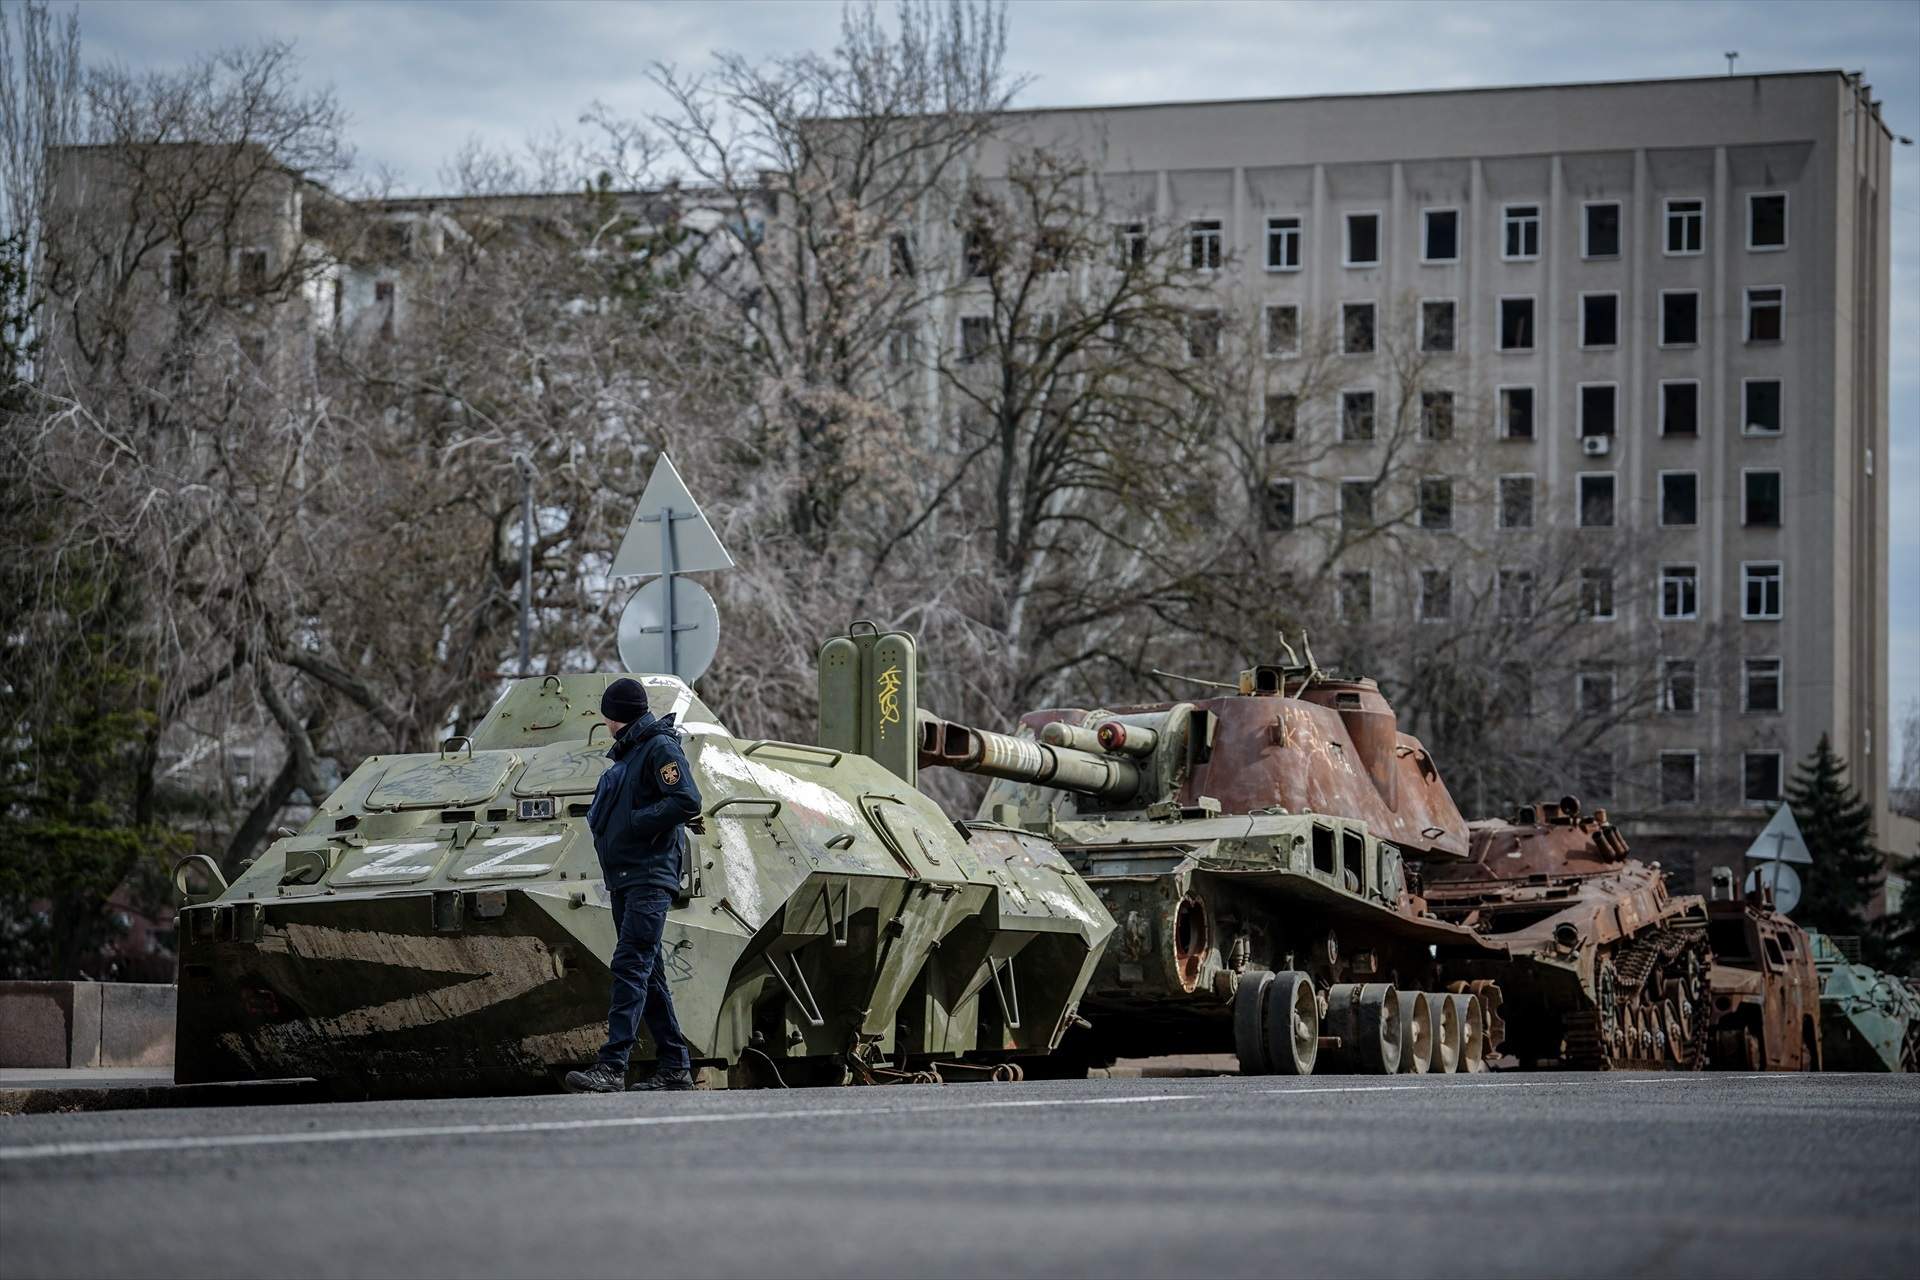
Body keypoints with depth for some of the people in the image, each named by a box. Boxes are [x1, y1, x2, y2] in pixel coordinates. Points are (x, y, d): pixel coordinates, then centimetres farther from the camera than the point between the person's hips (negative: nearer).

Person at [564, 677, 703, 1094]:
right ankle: (675, 1067, 15)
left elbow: (687, 800, -19)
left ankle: (612, 1067, -25)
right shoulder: (625, 754, 22)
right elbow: (602, 809, 29)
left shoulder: (660, 748, -7)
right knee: (648, 973, 11)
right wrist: (601, 819, 7)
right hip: (624, 878, 10)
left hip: (650, 875, -10)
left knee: (630, 966, -17)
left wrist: (635, 823, -16)